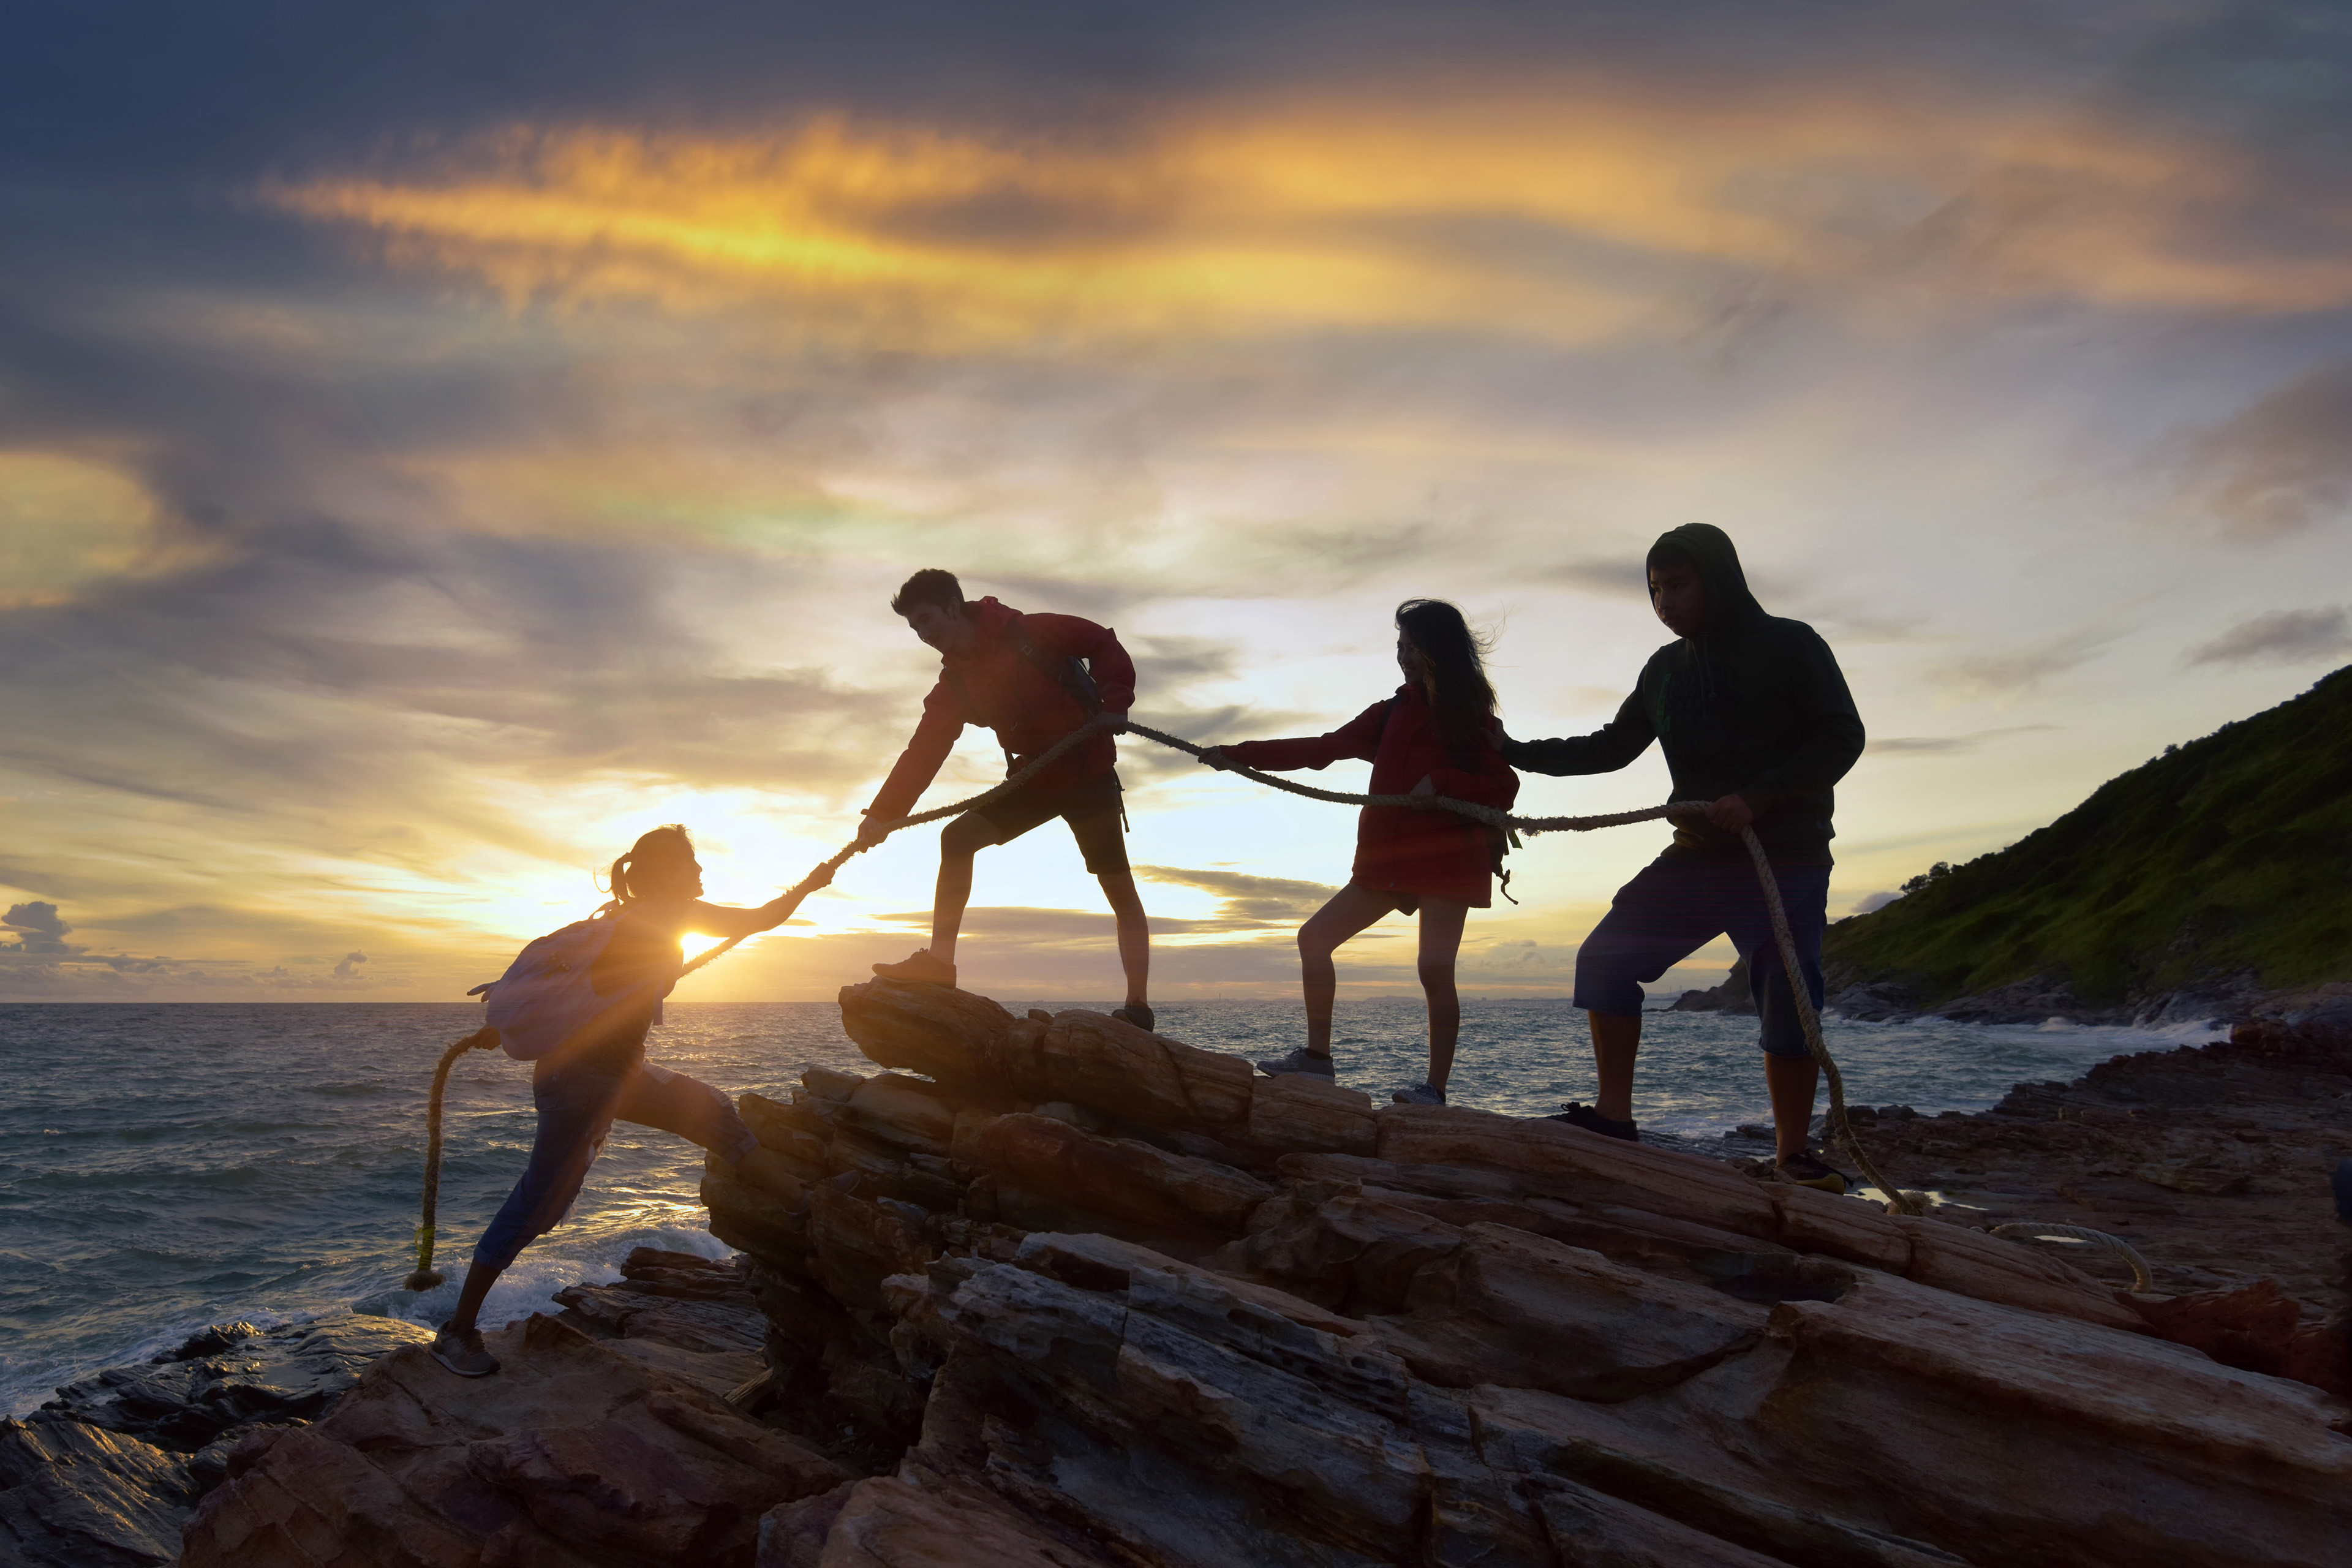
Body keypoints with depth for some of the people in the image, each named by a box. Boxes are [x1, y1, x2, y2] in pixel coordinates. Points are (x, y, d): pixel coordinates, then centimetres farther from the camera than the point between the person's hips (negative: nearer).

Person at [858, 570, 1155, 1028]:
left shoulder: (1029, 633, -13)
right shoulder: (954, 685, 2)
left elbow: (1103, 643, -5)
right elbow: (922, 752, -7)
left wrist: (1115, 700, -17)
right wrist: (883, 813, -17)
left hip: (1089, 772, -5)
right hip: (1035, 780, 6)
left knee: (1119, 887, -2)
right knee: (958, 837, -8)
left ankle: (1138, 1007, 4)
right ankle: (940, 960, -6)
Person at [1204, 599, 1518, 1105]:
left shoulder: (1470, 717, 2)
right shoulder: (1392, 714, 16)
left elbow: (1504, 789, -5)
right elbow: (1321, 749, 11)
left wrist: (1442, 782, -19)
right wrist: (1237, 754, 6)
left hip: (1446, 861, -6)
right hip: (1388, 862, 6)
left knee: (1435, 969, -15)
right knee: (1314, 937, 2)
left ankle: (1435, 1087, -7)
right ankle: (1317, 1055, 9)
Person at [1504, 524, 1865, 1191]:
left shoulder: (1789, 645, -4)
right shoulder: (1667, 668, 12)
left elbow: (1842, 737, -10)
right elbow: (1612, 747, 19)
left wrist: (1755, 798, -21)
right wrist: (1518, 752, 10)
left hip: (1786, 858, -5)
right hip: (1700, 856, 6)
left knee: (1788, 1003, -10)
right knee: (1606, 957, -3)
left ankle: (1795, 1155, 4)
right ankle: (1615, 1115, 2)